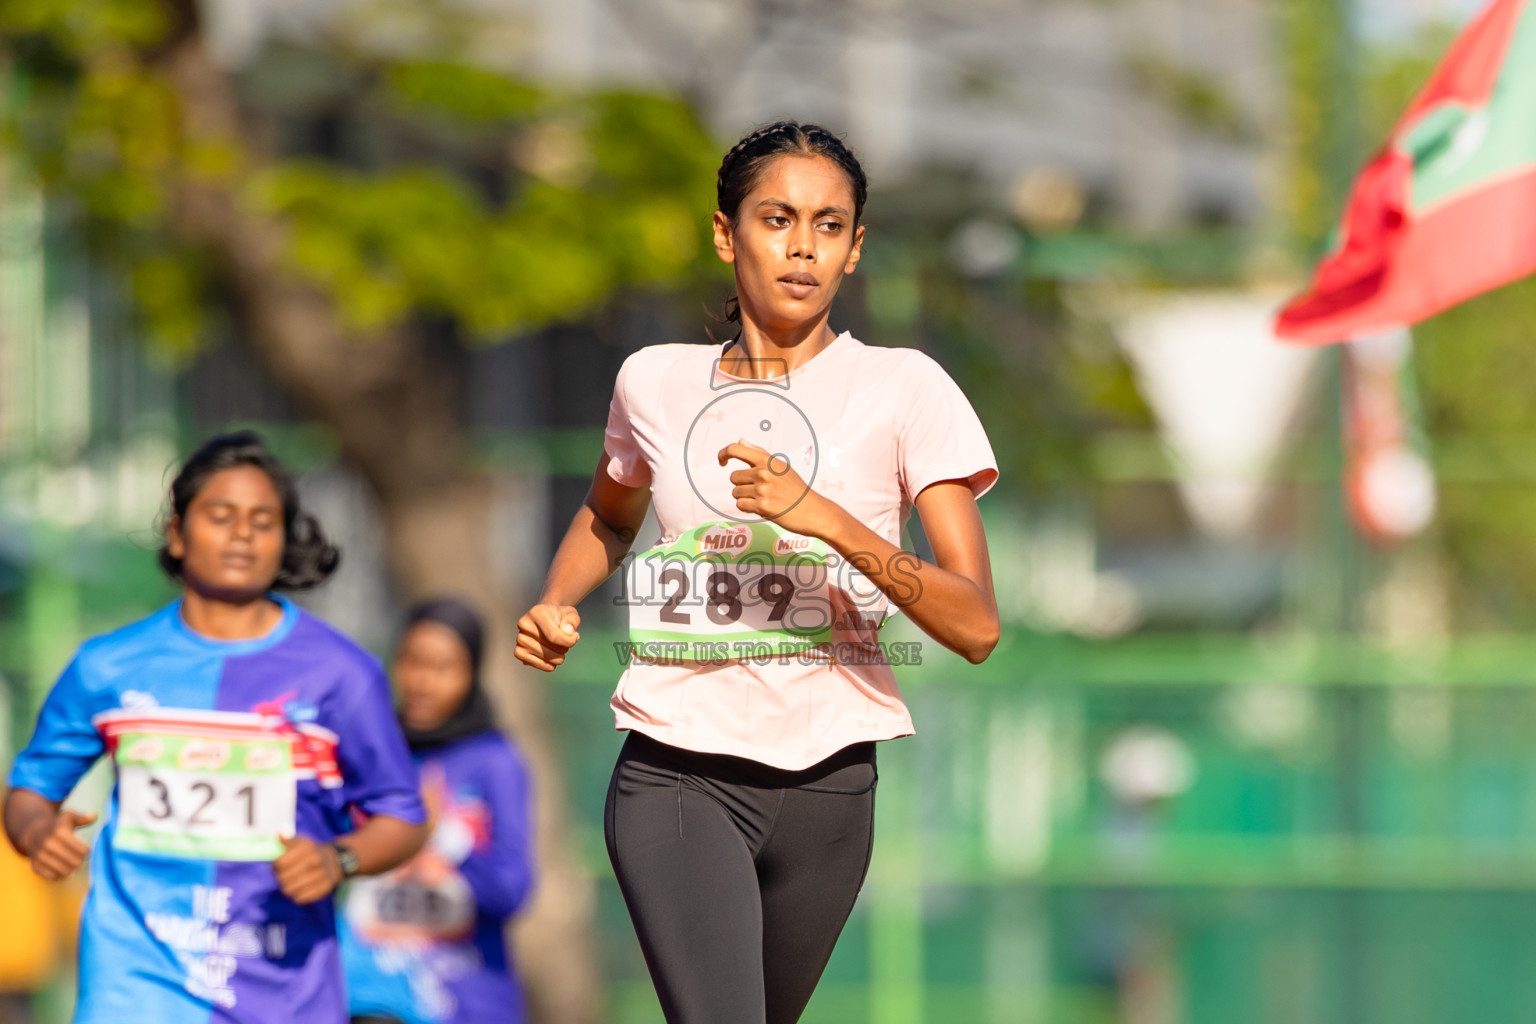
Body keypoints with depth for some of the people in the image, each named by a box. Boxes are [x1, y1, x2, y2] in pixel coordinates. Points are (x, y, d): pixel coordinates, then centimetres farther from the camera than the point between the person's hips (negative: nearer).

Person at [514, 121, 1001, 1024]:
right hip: (677, 776, -1)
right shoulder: (655, 382, 6)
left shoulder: (904, 389, -3)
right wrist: (555, 605, 8)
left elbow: (976, 626, -12)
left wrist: (823, 517, -25)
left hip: (826, 782, 1)